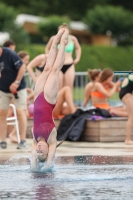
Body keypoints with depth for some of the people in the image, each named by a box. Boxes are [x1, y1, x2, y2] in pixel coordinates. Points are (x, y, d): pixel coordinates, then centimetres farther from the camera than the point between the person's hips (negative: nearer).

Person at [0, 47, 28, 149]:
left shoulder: (9, 54, -21)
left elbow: (22, 67, -19)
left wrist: (16, 82, -22)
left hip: (18, 87, -5)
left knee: (20, 112, -8)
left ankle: (23, 140, -4)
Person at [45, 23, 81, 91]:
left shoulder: (73, 39, 0)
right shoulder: (54, 39, -3)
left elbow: (78, 48, 21)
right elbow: (47, 48, 16)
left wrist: (77, 58, 11)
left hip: (69, 66, 1)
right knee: (58, 90, -7)